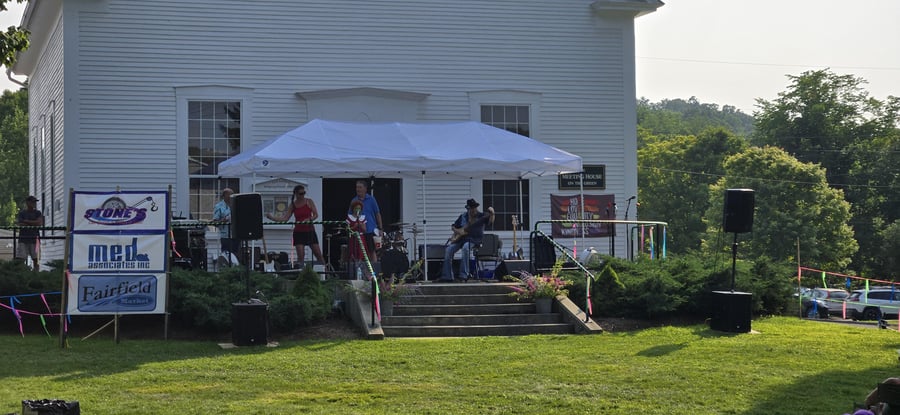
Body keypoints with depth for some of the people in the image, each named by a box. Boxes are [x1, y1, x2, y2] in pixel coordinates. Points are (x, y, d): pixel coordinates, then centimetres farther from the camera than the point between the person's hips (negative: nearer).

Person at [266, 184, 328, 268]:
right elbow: (285, 218, 0)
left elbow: (316, 215, -4)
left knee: (318, 253, 0)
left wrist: (309, 219, -24)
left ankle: (326, 267, 15)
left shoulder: (309, 202, -1)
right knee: (300, 255, -8)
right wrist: (272, 217, -11)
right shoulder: (292, 205, 3)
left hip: (309, 230, -1)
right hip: (298, 232, 1)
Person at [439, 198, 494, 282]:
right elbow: (453, 227, 18)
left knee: (465, 247, -37)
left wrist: (491, 214, -37)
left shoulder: (481, 216, 0)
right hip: (461, 238, 5)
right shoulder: (463, 217, 12)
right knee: (449, 249, -17)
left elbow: (491, 221, -17)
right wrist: (457, 231, -3)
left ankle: (463, 275, -33)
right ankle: (447, 276, -14)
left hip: (475, 238, -5)